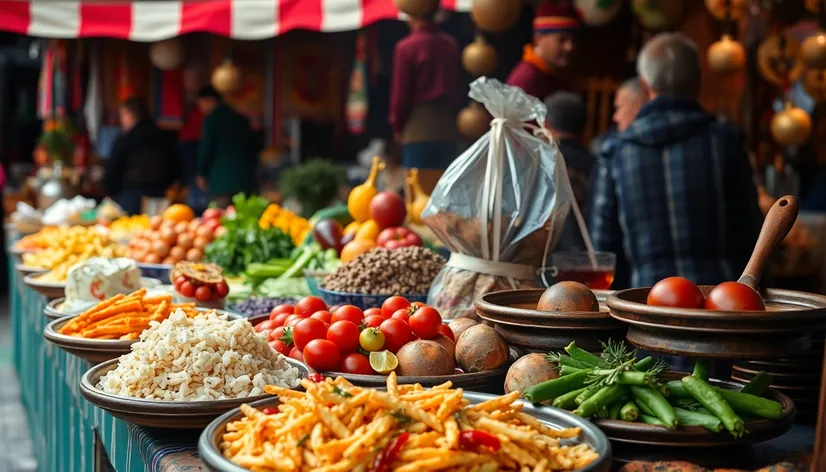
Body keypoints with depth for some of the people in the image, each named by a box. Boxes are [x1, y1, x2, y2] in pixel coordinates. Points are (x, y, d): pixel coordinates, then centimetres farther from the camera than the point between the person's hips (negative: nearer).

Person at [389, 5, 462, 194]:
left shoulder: (407, 46, -8)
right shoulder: (451, 45, 8)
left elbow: (401, 92, -4)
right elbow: (458, 88, 12)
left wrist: (398, 126, 9)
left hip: (420, 130, -6)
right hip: (448, 127, 6)